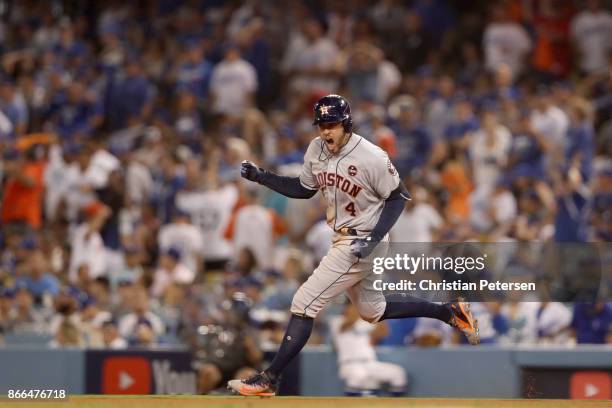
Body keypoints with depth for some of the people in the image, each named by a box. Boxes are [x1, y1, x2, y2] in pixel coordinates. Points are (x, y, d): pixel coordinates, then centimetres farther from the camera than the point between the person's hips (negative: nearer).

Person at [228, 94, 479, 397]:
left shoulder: (371, 157, -22)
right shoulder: (316, 150, -2)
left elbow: (398, 197, -13)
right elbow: (304, 189, 13)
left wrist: (373, 239, -23)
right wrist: (261, 176, 0)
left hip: (363, 244, -9)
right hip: (344, 240, 9)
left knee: (304, 303, -11)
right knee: (373, 311, 22)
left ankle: (268, 380, -7)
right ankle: (450, 312, 33)